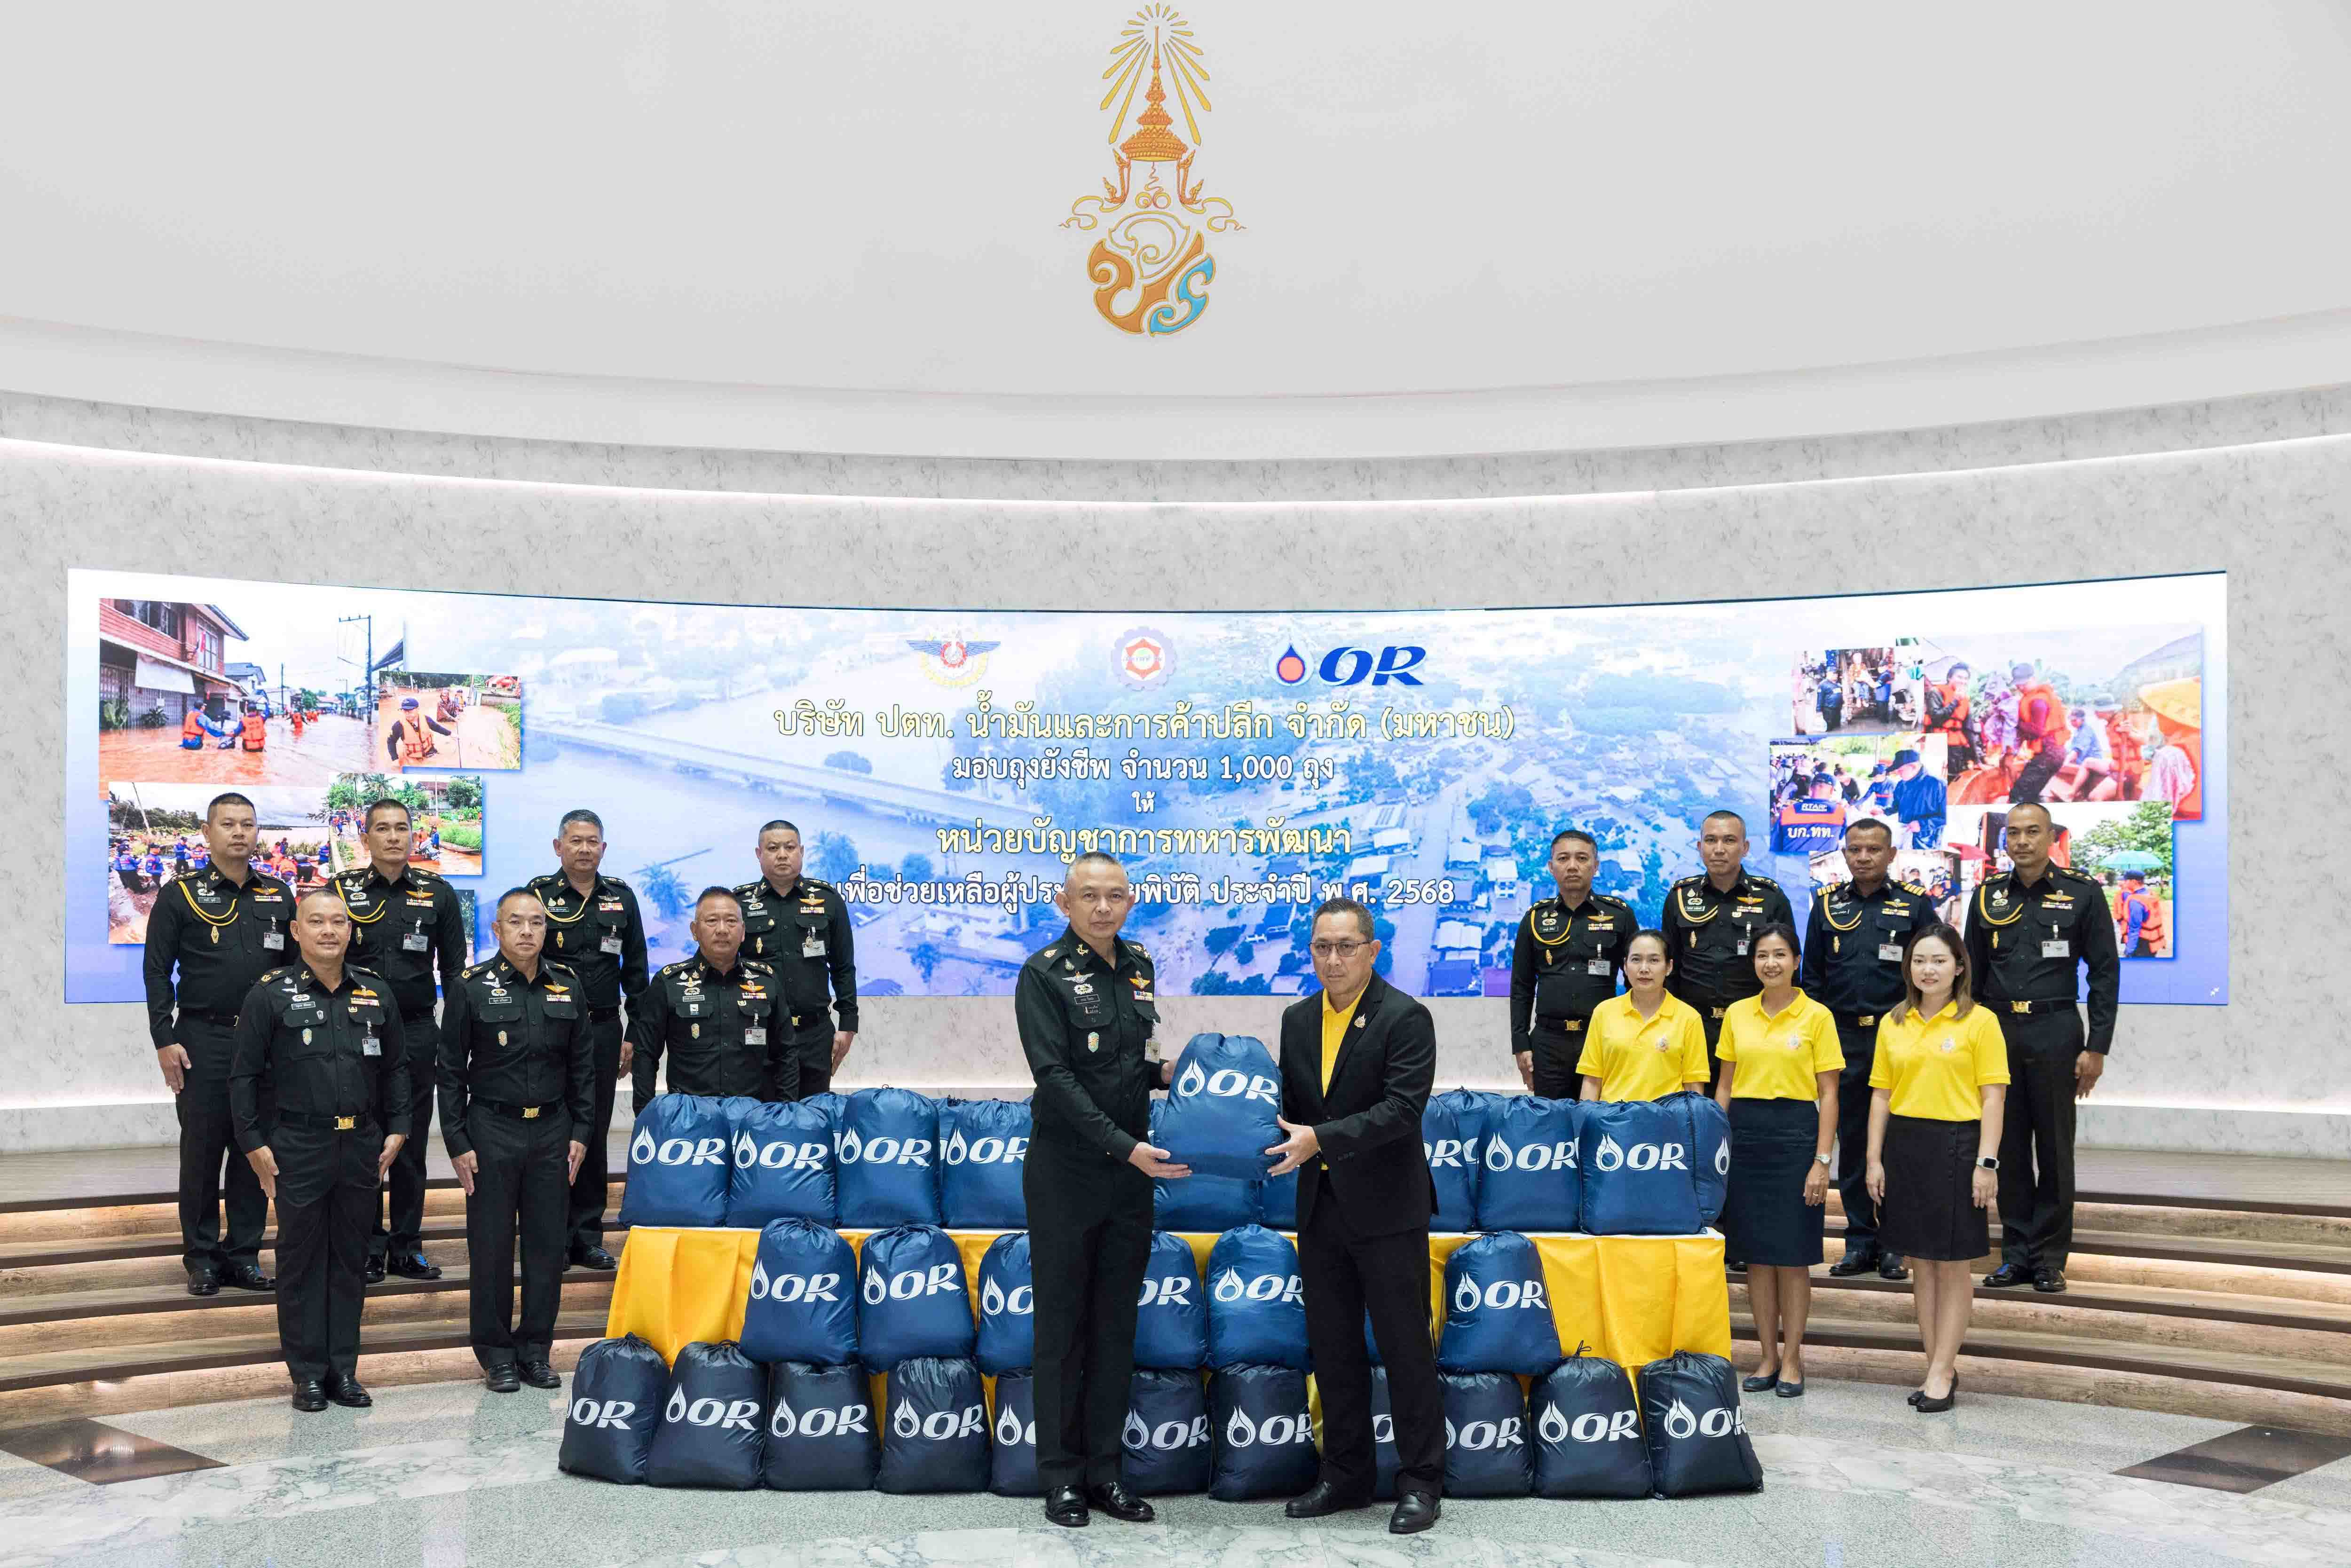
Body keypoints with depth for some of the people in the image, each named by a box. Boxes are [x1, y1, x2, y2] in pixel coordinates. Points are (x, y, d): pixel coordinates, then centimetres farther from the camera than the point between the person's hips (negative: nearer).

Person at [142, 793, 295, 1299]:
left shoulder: (278, 896, 10)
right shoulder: (181, 896, 1)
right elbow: (157, 971, -1)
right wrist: (165, 1040, -8)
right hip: (203, 1042, -3)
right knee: (202, 1148, 2)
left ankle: (244, 1253, 14)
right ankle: (202, 1256, 12)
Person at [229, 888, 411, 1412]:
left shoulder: (376, 992, 7)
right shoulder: (270, 994, -4)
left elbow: (396, 1067, 14)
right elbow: (244, 1075, -3)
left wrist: (396, 1129, 6)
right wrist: (254, 1143, -7)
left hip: (361, 1147, 3)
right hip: (298, 1147, -3)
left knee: (351, 1259, 9)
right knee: (302, 1260, 3)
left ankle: (344, 1369, 17)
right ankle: (308, 1373, 12)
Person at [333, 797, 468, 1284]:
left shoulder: (438, 894, 5)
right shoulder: (341, 891, 2)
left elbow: (453, 969, 9)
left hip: (417, 1030, 1)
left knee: (412, 1143, 5)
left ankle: (407, 1247, 14)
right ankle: (368, 1248, 12)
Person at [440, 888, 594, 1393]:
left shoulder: (567, 985, 4)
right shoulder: (472, 987, -5)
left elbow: (582, 1065, 10)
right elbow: (451, 1071, -2)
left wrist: (580, 1133, 5)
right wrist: (457, 1143, -6)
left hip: (552, 1130, 3)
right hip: (492, 1129, -3)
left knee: (548, 1242, 6)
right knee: (491, 1245, 3)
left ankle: (537, 1350, 18)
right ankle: (496, 1353, 14)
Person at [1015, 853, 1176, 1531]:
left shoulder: (1138, 966, 8)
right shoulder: (1044, 973, -11)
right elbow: (1056, 1077, -18)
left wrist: (1162, 1071, -1)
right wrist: (1125, 1146, -24)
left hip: (1131, 1172, 5)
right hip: (1066, 1175, -5)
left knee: (1116, 1326, 9)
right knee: (1062, 1327, 4)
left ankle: (1104, 1468, 18)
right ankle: (1061, 1475, 13)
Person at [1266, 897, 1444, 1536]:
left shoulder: (1405, 1018, -10)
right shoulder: (1298, 1020, 10)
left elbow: (1402, 1108, -19)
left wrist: (1320, 1138, -27)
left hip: (1387, 1211, -6)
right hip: (1321, 1207, 6)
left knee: (1406, 1347, 1)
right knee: (1332, 1347, 12)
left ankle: (1420, 1482, 12)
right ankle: (1345, 1475, 24)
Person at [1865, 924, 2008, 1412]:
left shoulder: (1979, 1021, -3)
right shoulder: (1893, 1024, 9)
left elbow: (1993, 1097, -6)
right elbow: (1881, 1095, 10)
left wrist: (1986, 1162, -12)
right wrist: (1875, 1160, 4)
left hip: (1957, 1145, -4)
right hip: (1905, 1146, 4)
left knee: (1953, 1266, 2)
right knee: (1921, 1264, 9)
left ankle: (1941, 1373, 8)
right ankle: (1939, 1368, 18)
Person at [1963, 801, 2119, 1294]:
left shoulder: (2081, 893, -2)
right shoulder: (1988, 896, 8)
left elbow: (2105, 972, -2)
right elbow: (1972, 972, 13)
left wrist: (2096, 1048, -7)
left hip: (2055, 1033, -3)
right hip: (1998, 1031, 3)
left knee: (2054, 1148, 2)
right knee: (2009, 1147, 6)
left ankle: (2050, 1258, 10)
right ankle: (2016, 1254, 14)